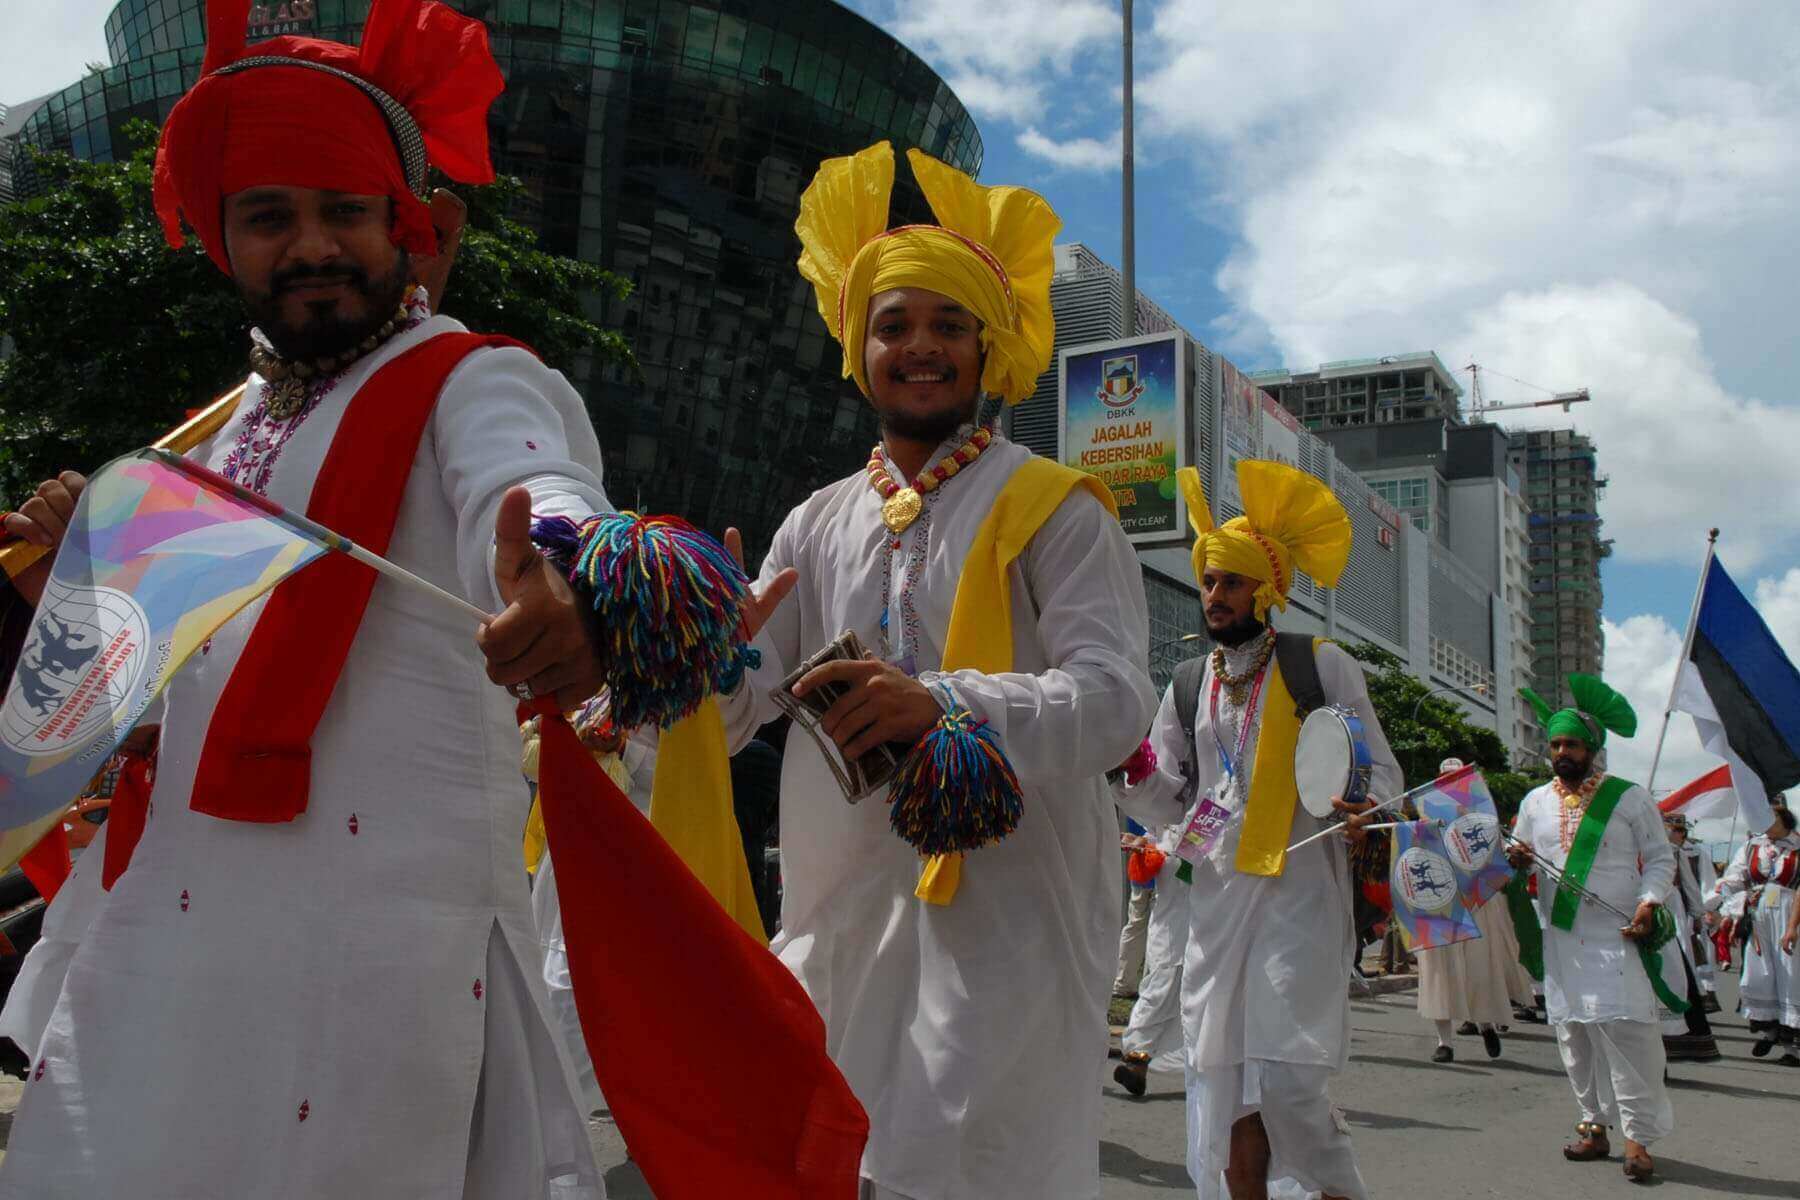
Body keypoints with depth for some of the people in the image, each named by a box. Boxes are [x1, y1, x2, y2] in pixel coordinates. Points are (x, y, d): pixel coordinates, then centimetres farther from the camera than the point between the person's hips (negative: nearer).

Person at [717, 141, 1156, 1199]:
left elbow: (1116, 697, -13)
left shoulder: (1052, 509, 0)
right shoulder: (818, 527, 14)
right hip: (841, 916, 5)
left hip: (1002, 912, -4)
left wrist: (945, 707, -30)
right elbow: (733, 713, 11)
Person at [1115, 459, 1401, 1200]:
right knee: (1227, 1085, 6)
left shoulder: (1322, 667, 2)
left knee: (1286, 1081, -10)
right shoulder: (1188, 689, 14)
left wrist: (1361, 799, -19)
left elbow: (1383, 769, 3)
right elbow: (1169, 803, 12)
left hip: (1299, 895, -4)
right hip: (1217, 897, 5)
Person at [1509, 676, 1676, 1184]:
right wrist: (1515, 858, -3)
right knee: (1573, 1033, 6)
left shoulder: (1630, 798, 1)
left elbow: (1660, 858, 3)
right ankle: (1595, 1125, 18)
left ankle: (1638, 1136, -5)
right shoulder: (1535, 802, 12)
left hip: (1617, 939, -4)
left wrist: (1648, 901, -15)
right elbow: (1519, 853, 22)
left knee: (1625, 1028, -11)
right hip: (1561, 940, 4)